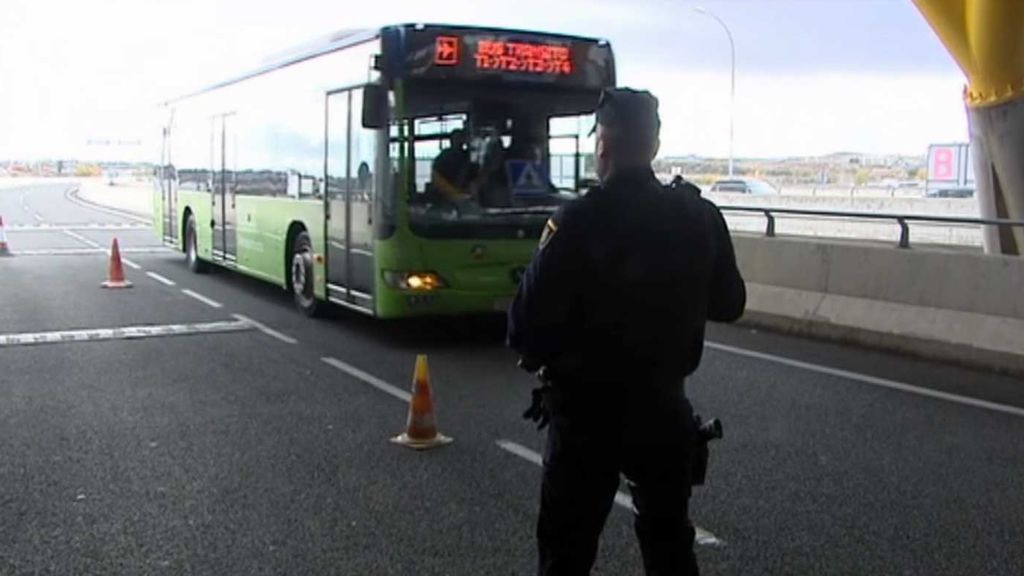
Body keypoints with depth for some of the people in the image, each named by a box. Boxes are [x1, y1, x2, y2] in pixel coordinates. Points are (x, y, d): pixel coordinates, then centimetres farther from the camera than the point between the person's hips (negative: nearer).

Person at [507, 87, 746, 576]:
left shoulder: (578, 222, -19)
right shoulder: (700, 217, -5)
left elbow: (527, 324, -19)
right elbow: (728, 306, 7)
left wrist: (536, 355, 3)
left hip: (587, 409, -4)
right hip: (664, 406, 4)